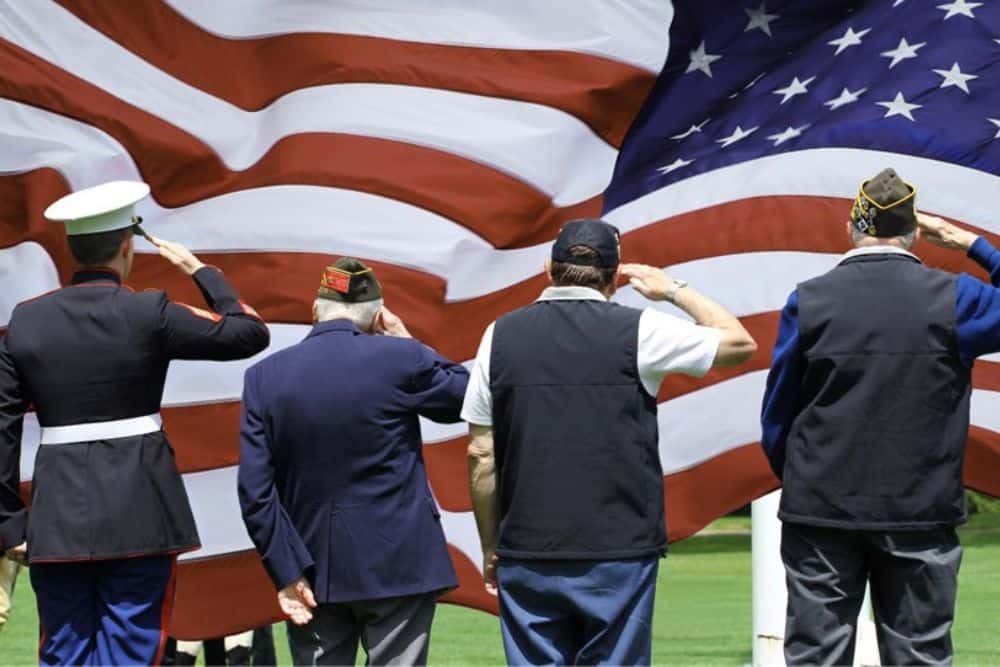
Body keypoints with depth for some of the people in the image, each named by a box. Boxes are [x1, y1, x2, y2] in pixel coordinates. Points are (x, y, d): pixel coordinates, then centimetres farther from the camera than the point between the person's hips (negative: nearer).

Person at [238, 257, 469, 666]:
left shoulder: (264, 377, -1)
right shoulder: (399, 359, -9)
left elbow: (255, 492, -4)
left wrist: (287, 572, -1)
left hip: (314, 572, 3)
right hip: (397, 566, -2)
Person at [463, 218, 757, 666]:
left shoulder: (502, 335, 3)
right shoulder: (637, 331, -4)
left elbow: (481, 454, 5)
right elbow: (740, 342, 9)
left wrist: (490, 546, 13)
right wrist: (675, 290, 21)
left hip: (527, 557, 2)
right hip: (618, 554, -2)